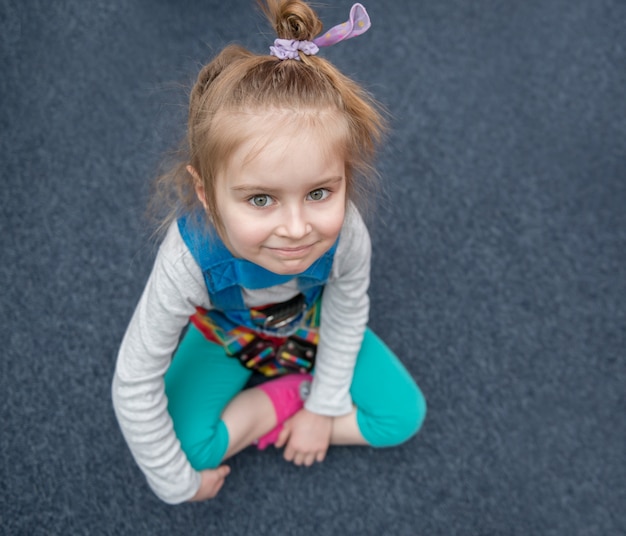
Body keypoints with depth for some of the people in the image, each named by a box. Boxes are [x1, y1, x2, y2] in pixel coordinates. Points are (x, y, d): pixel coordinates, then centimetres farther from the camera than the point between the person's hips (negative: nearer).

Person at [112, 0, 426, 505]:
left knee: (404, 416, -8)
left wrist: (323, 407, -6)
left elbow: (346, 316, -15)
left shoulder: (346, 232, -38)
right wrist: (178, 482, -19)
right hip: (227, 336, -1)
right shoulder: (188, 258, -42)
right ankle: (288, 395, 0)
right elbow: (134, 382, -30)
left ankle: (273, 404, 2)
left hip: (311, 327, 2)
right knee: (189, 442, -23)